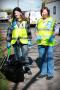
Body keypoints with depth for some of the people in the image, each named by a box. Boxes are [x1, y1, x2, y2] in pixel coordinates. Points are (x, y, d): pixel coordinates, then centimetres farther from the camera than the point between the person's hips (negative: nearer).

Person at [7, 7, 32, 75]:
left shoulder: (25, 21, 3)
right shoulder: (12, 21, 4)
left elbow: (28, 31, 8)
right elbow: (9, 32, 5)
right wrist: (8, 42, 2)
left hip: (24, 41, -1)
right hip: (15, 41, 1)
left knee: (25, 55, -2)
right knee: (17, 56, 8)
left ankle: (27, 67, 13)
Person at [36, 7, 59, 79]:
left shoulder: (52, 20, -3)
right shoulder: (39, 21, 12)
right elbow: (37, 30, 19)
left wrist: (53, 36, -26)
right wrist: (37, 36, -1)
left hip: (49, 43, -5)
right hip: (40, 42, 5)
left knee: (49, 58, -1)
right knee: (42, 57, 12)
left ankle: (50, 73, 10)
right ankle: (43, 72, 25)